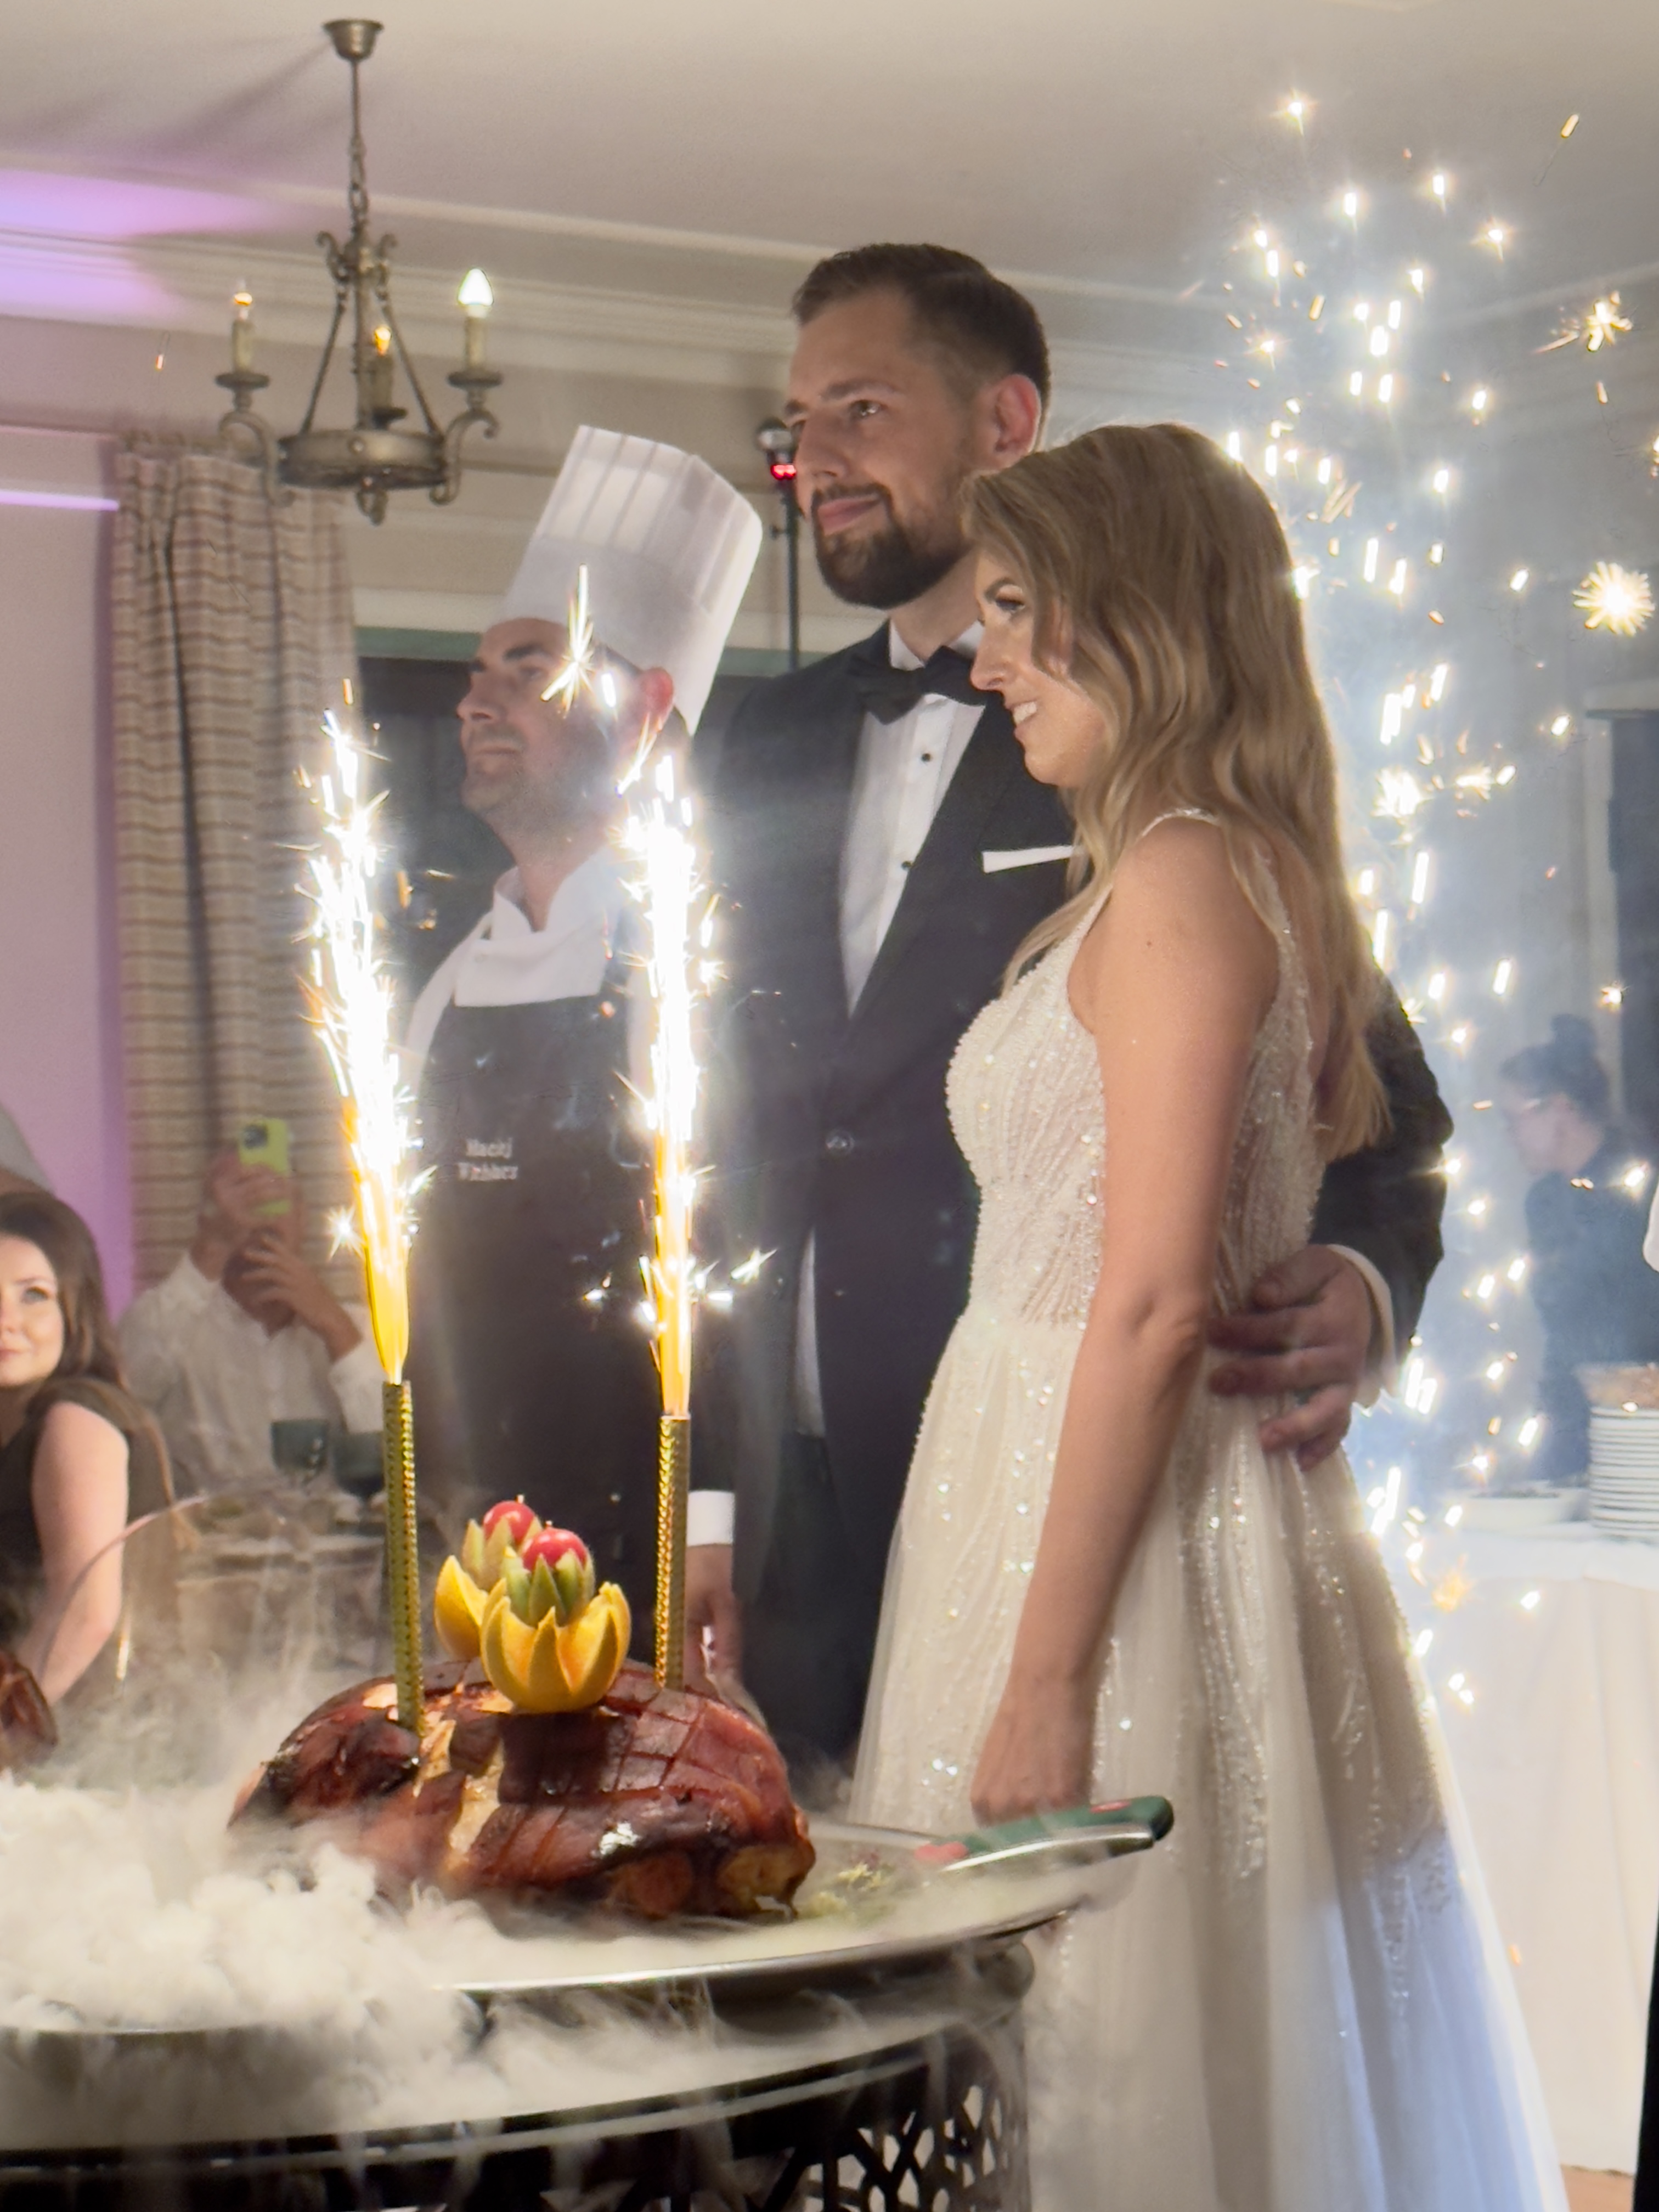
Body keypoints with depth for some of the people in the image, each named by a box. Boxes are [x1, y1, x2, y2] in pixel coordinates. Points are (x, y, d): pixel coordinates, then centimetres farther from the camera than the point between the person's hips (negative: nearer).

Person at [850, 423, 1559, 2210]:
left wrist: (1046, 1678, -20)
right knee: (1250, 2055, 14)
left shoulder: (1178, 881, -15)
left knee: (1108, 2066, -2)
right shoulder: (1256, 871, 14)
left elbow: (1154, 1304, -20)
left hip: (1126, 1521, -10)